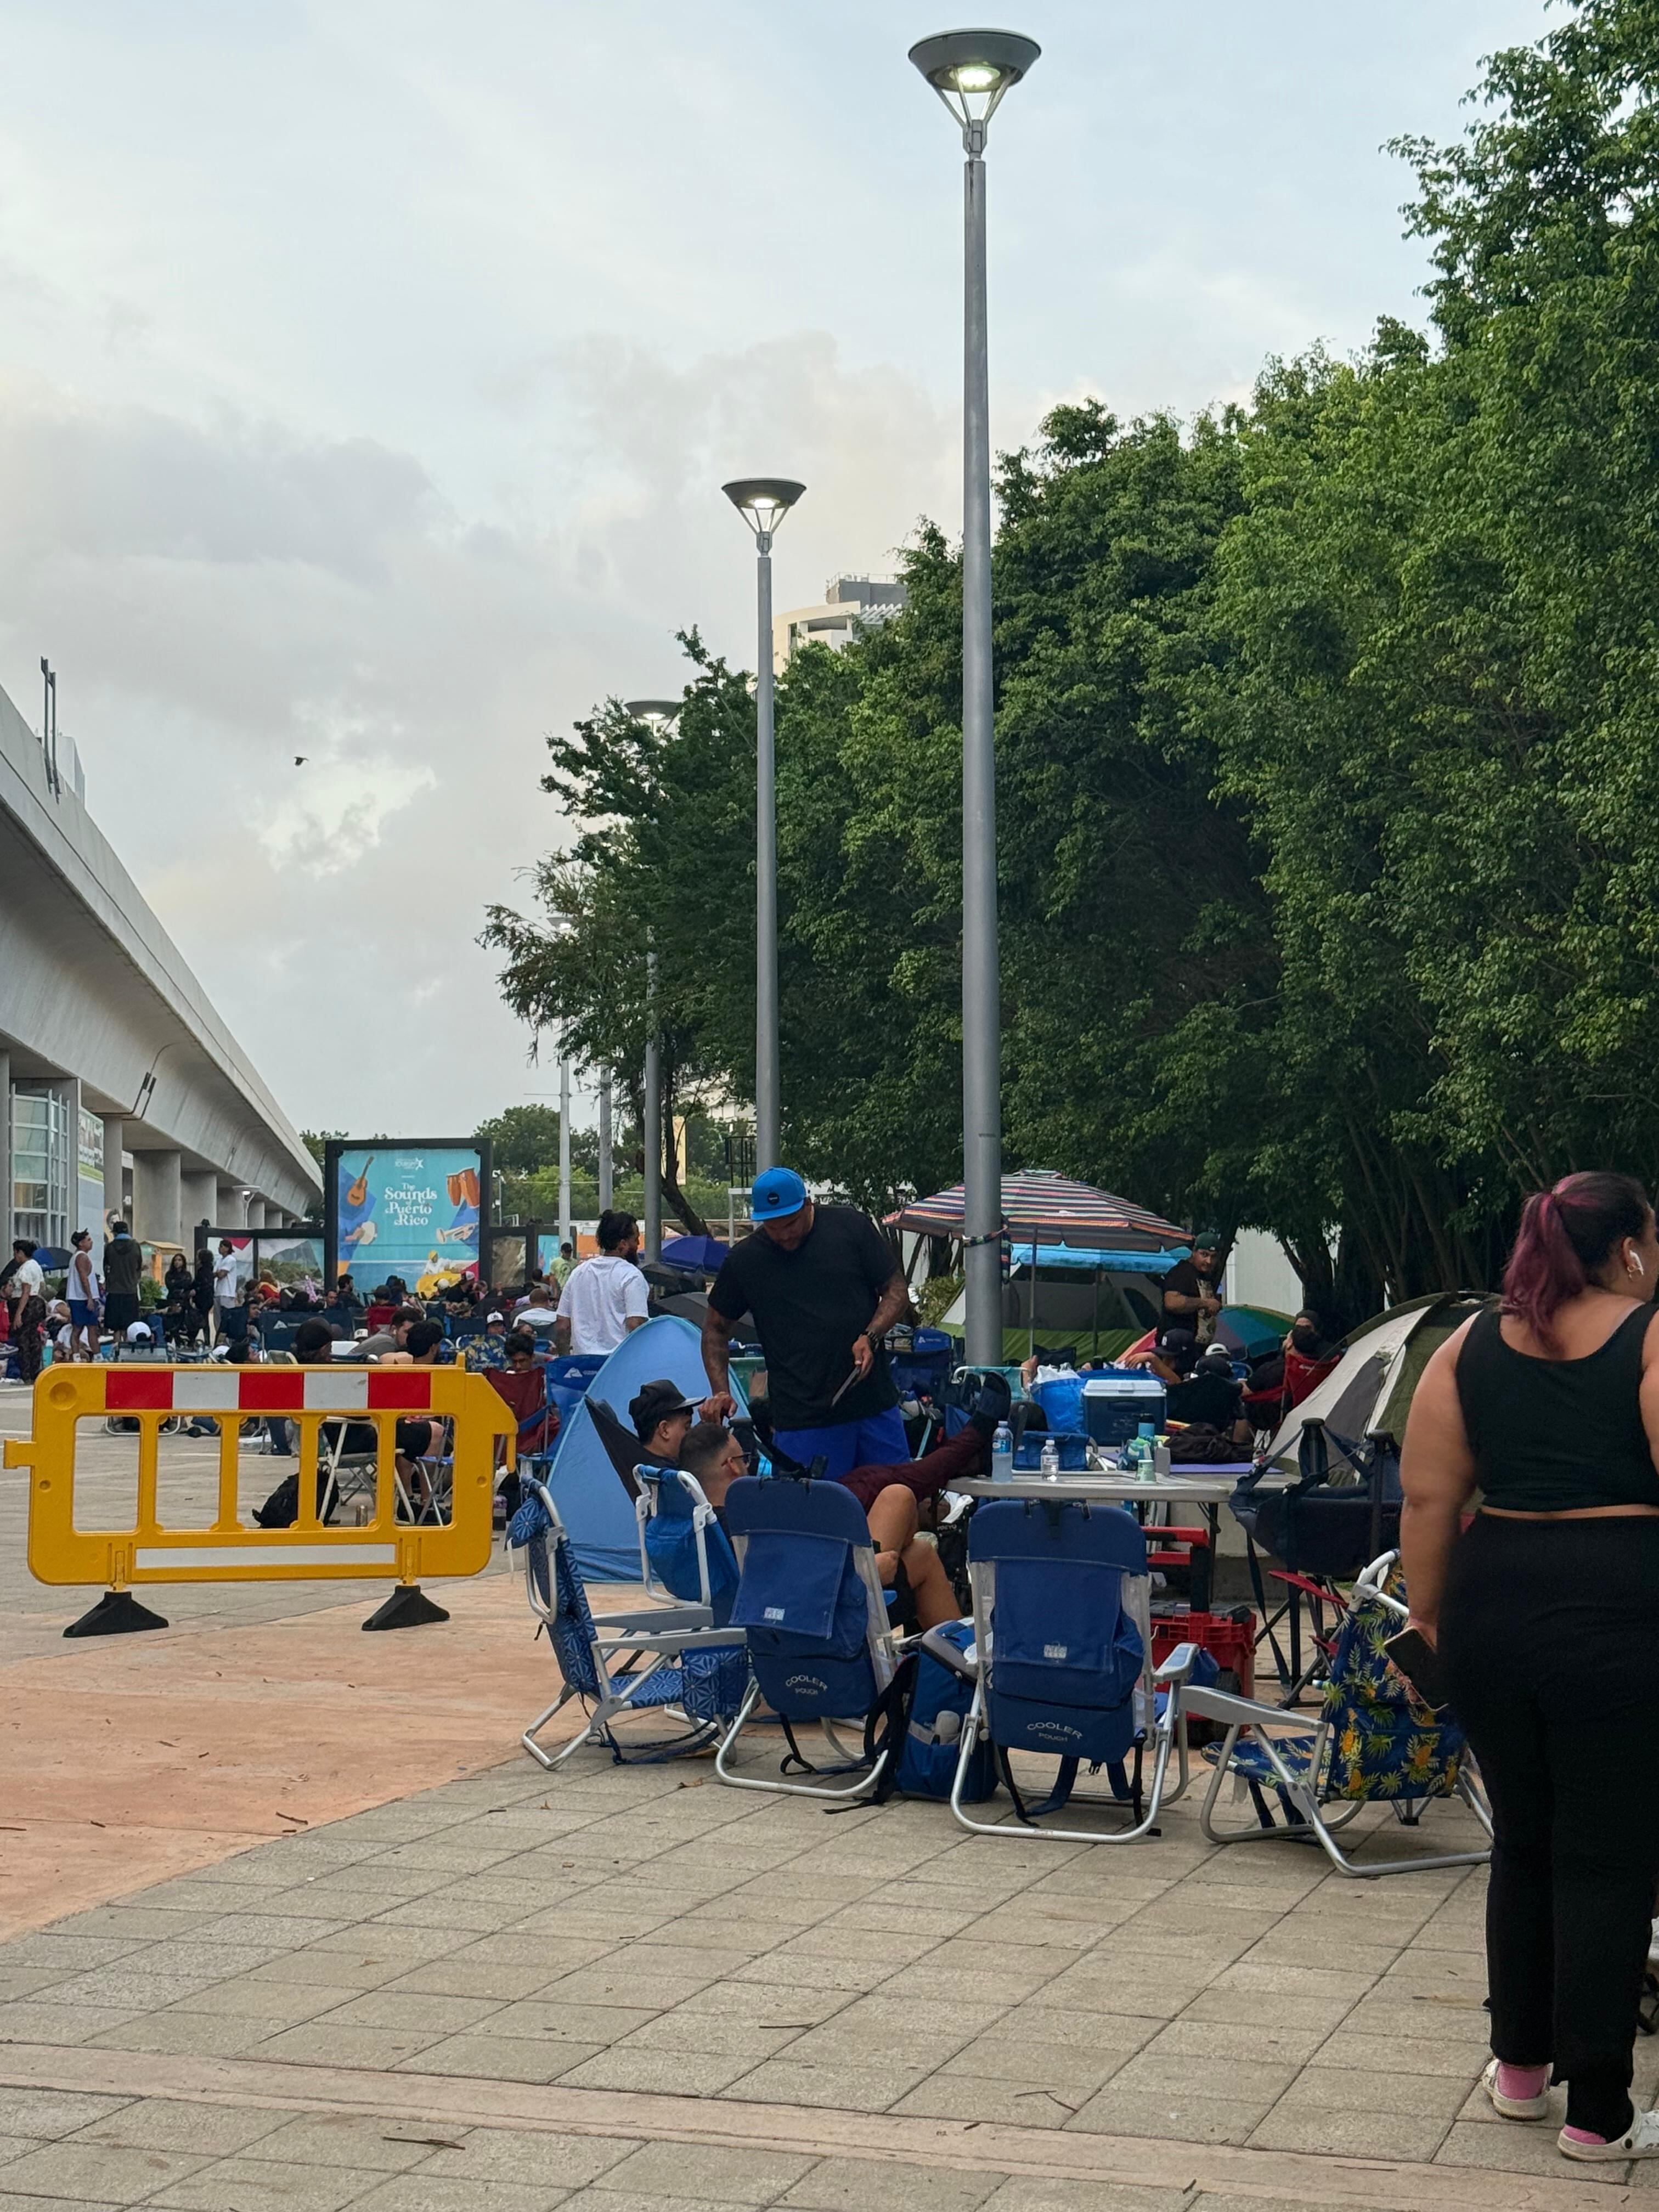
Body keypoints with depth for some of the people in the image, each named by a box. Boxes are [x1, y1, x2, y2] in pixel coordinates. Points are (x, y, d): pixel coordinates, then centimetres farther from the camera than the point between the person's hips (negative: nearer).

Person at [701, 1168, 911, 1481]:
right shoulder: (744, 1261, 3)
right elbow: (716, 1327, 14)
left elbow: (897, 1291, 8)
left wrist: (871, 1337, -10)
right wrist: (720, 1391, 0)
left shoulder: (851, 1227, 2)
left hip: (876, 1407, 1)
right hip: (802, 1418, -1)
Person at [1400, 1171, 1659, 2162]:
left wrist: (1428, 1609, 13)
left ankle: (1519, 2065, 29)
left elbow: (1429, 1496, 5)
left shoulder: (1472, 1344, 8)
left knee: (1524, 1841, 19)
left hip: (1495, 1606, 5)